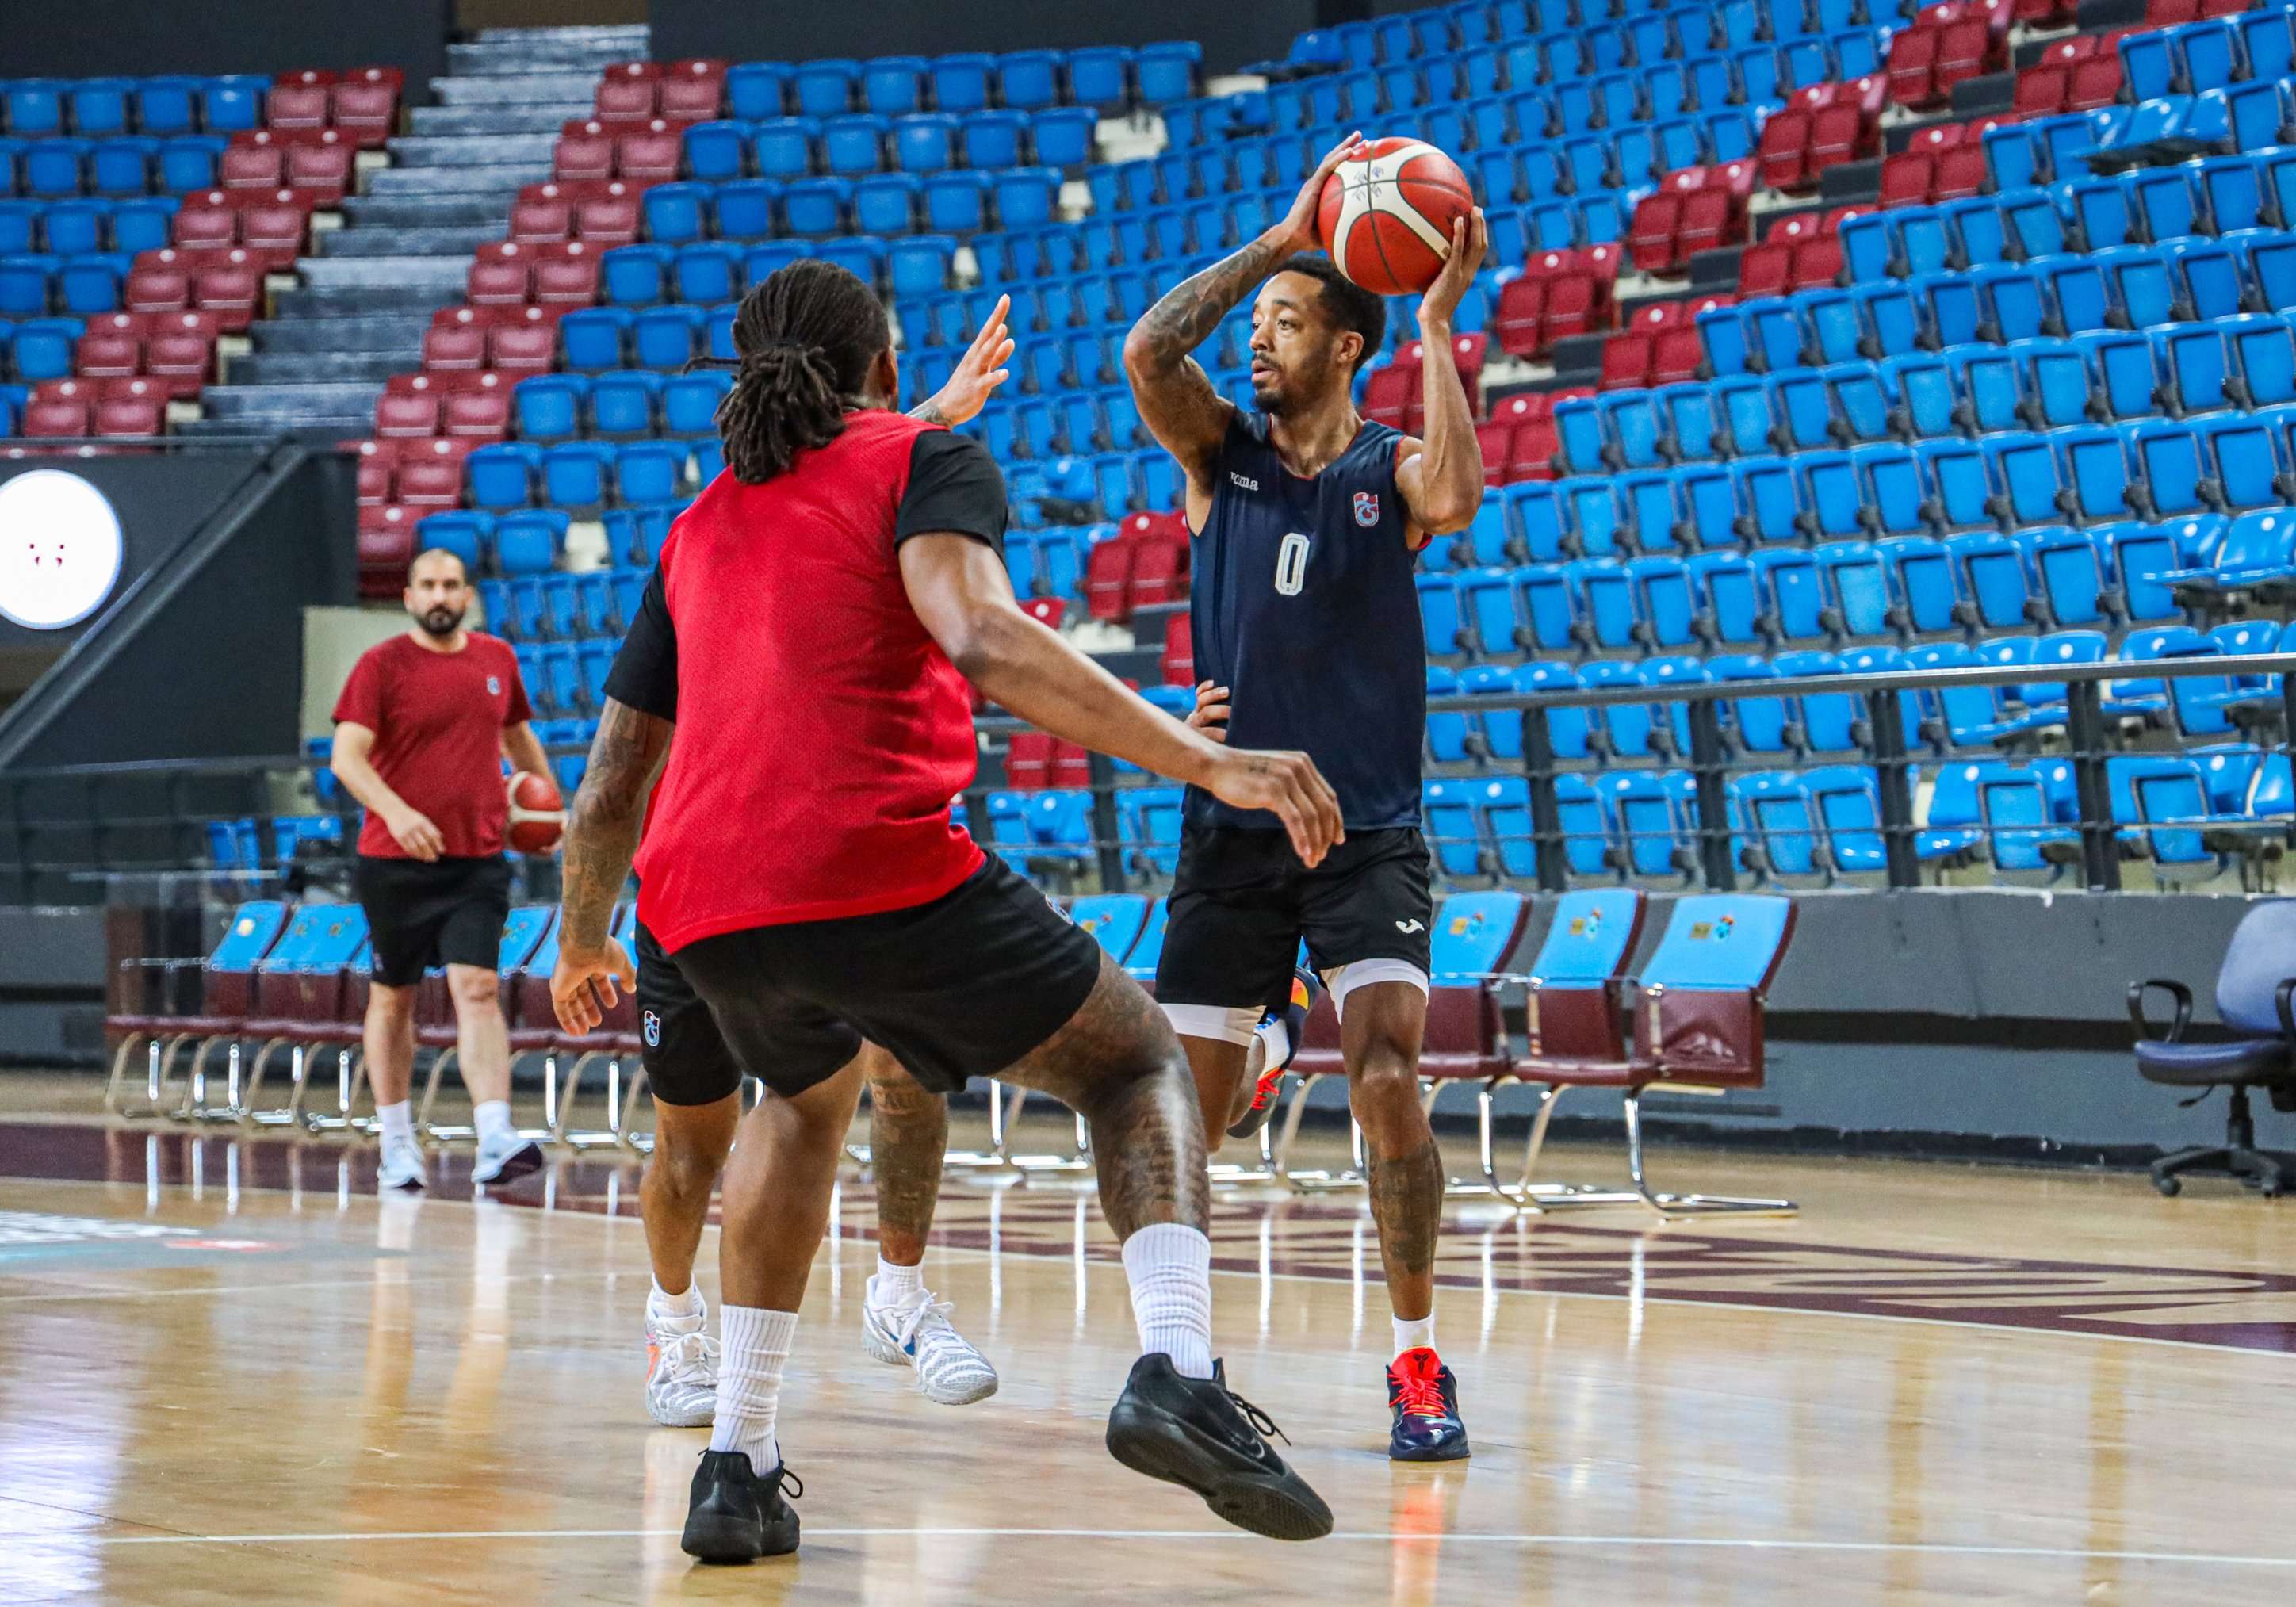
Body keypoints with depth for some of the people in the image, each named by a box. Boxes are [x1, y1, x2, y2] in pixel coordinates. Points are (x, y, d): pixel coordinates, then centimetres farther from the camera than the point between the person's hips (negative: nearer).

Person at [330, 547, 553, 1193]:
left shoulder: (498, 659, 9)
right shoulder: (381, 666, -4)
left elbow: (518, 735, 27)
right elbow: (347, 756, -12)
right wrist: (396, 812, -26)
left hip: (478, 860, 2)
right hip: (395, 862, -2)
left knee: (477, 988, -12)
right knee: (393, 997, 8)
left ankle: (496, 1141, -23)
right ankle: (397, 1145, 20)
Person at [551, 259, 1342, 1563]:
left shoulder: (698, 527, 27)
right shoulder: (928, 461, 10)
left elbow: (609, 789, 31)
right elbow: (979, 638, -12)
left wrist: (583, 944, 49)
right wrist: (1210, 763, -17)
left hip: (700, 907, 6)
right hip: (881, 870, -6)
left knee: (806, 1098, 36)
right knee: (1137, 1059, 15)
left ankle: (739, 1468, 28)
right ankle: (1177, 1372, -12)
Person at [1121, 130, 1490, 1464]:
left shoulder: (1389, 469, -1)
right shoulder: (1223, 453, 5)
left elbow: (1455, 498, -25)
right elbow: (1146, 355, -14)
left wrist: (1437, 324, -21)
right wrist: (1280, 242, -16)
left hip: (1368, 837, -2)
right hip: (1234, 831, 2)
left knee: (1389, 1082, -18)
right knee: (1181, 1113, 2)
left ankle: (1420, 1365, -8)